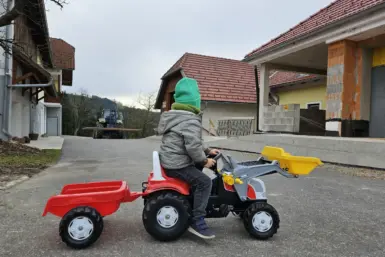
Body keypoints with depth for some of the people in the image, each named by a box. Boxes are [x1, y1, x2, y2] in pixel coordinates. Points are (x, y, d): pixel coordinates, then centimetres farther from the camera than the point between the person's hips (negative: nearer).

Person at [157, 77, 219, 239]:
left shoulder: (175, 116, 16)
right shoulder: (191, 120, -18)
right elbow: (193, 146, -28)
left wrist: (207, 151, 16)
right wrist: (204, 160, -11)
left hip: (169, 160, 10)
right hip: (177, 164, -10)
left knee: (198, 168, 28)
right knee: (204, 182, -15)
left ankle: (195, 199, 34)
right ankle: (197, 222, -11)